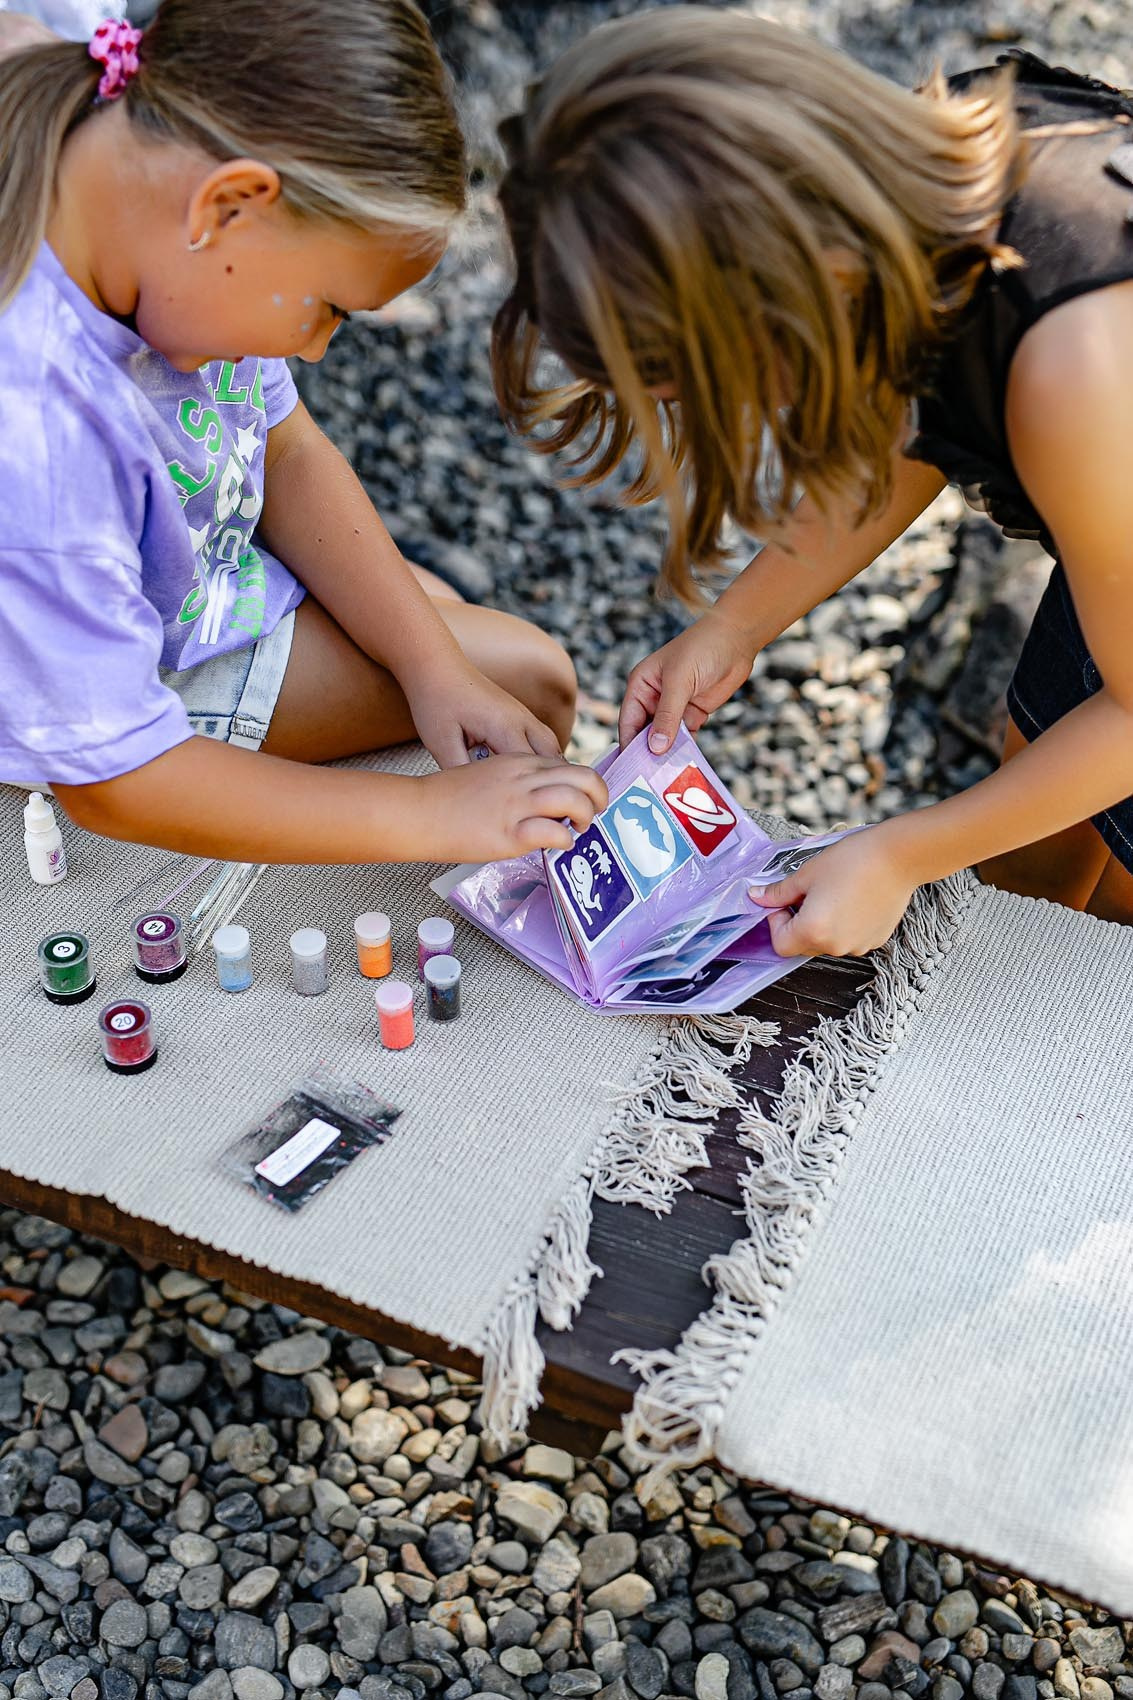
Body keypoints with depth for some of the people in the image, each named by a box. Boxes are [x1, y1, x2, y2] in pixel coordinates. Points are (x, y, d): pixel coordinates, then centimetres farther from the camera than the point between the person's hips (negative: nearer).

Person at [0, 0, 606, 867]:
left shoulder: (163, 221, -18)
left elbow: (289, 450, -1)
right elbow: (115, 781, -33)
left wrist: (435, 665, -10)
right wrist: (434, 818, -29)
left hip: (208, 560, 7)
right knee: (528, 679, -5)